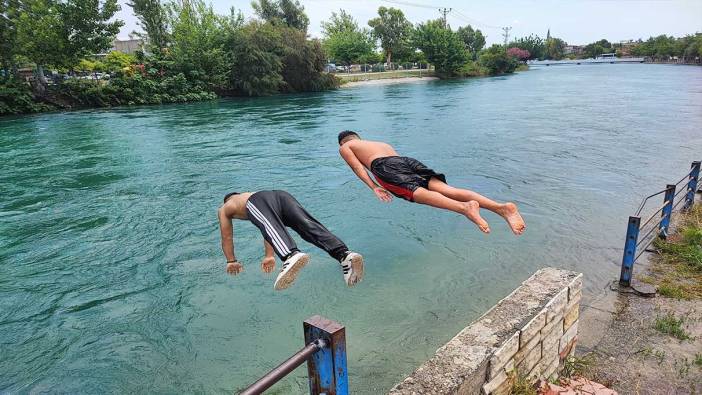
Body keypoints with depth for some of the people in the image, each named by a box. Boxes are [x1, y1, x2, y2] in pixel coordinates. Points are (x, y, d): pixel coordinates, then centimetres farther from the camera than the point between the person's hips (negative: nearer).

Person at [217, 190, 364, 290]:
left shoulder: (224, 208, 41)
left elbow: (227, 237, 41)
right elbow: (268, 230, 54)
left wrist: (231, 261, 50)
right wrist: (269, 256, 56)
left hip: (258, 201, -4)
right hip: (282, 195, 4)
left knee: (270, 228, -32)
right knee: (309, 226, -19)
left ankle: (292, 256, -66)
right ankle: (344, 255, -43)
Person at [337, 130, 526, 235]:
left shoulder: (344, 147, 28)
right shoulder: (382, 143, 45)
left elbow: (358, 167, 10)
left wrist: (374, 188, 3)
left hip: (385, 166, -4)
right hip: (407, 159, 5)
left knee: (418, 193, -28)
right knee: (446, 189, -16)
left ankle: (465, 207, -58)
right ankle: (501, 207, -38)